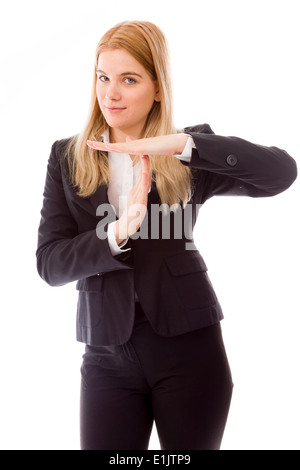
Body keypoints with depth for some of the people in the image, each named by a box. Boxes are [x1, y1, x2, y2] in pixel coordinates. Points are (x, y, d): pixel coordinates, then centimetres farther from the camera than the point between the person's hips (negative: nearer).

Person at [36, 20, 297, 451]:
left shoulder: (190, 157, 1)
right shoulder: (67, 157, 5)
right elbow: (49, 264, -3)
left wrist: (181, 144, -23)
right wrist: (118, 231, -21)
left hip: (188, 347, -1)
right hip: (108, 354, 1)